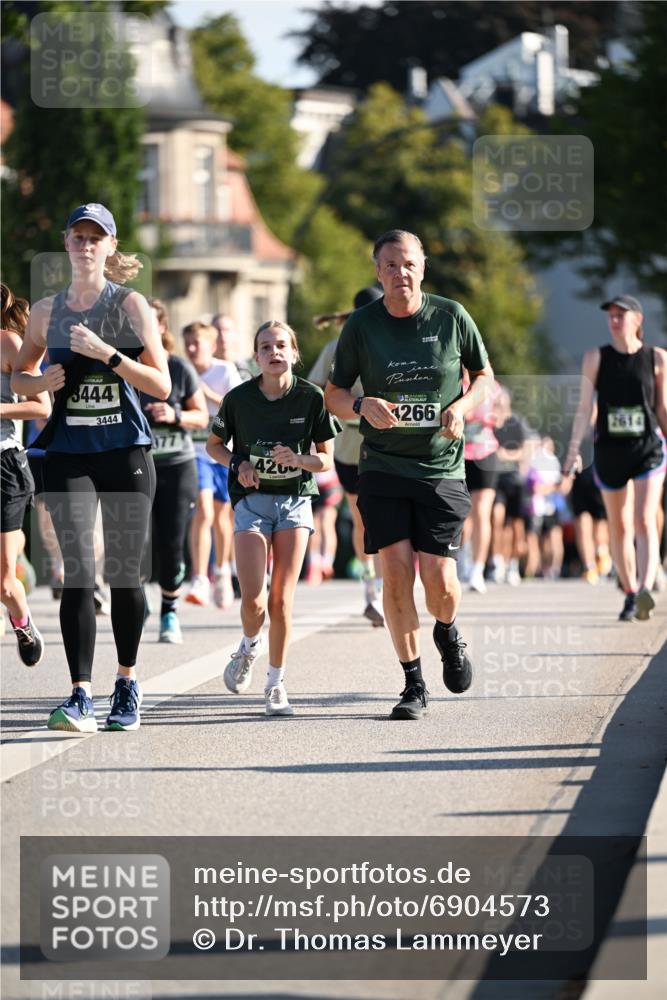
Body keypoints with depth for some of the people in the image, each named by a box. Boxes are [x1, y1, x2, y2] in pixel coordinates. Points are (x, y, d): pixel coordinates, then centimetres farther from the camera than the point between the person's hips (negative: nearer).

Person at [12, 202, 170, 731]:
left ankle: (128, 683, 22)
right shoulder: (47, 310, 8)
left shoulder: (130, 304, -1)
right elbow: (19, 376, 20)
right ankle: (81, 697, -15)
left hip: (126, 453, -1)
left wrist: (107, 353, -18)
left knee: (124, 573, 5)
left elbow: (161, 385, -7)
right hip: (69, 454, 1)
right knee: (79, 574, -10)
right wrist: (43, 382, -3)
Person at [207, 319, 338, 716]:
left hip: (295, 501, 0)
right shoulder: (239, 398, -5)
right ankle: (250, 645, 24)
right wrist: (238, 463, -9)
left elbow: (327, 460, 0)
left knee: (282, 599, -4)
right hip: (252, 500, 0)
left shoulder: (311, 397, -6)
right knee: (253, 599, -11)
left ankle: (276, 683, 11)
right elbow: (214, 444, 10)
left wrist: (298, 459, -20)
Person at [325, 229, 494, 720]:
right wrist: (363, 406, -16)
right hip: (382, 468, 1)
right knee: (397, 571, -9)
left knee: (439, 578, -8)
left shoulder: (451, 317, -1)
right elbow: (334, 394, 6)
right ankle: (414, 685, 3)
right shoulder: (362, 325, 0)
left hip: (442, 468, 0)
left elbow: (484, 376, 12)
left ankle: (448, 633, 28)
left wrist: (462, 406, -8)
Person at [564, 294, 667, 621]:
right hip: (609, 450, 2)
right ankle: (630, 594, 19)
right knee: (619, 528, 8)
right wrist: (574, 450, -5)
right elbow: (584, 407, 1)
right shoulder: (596, 357, 2)